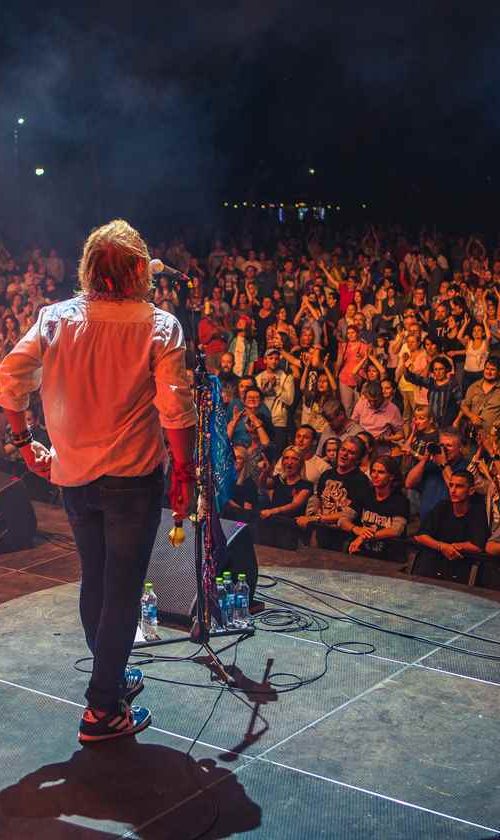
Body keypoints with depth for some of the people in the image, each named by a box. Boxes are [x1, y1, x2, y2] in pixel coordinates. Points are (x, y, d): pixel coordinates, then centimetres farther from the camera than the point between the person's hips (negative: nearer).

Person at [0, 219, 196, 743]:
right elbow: (175, 409, -17)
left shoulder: (55, 319, -1)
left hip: (72, 474, 5)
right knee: (122, 589, 5)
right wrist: (184, 471, -7)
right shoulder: (158, 327, -11)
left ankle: (111, 675, 39)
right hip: (132, 477, -4)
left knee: (94, 580, 20)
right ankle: (102, 710, 9)